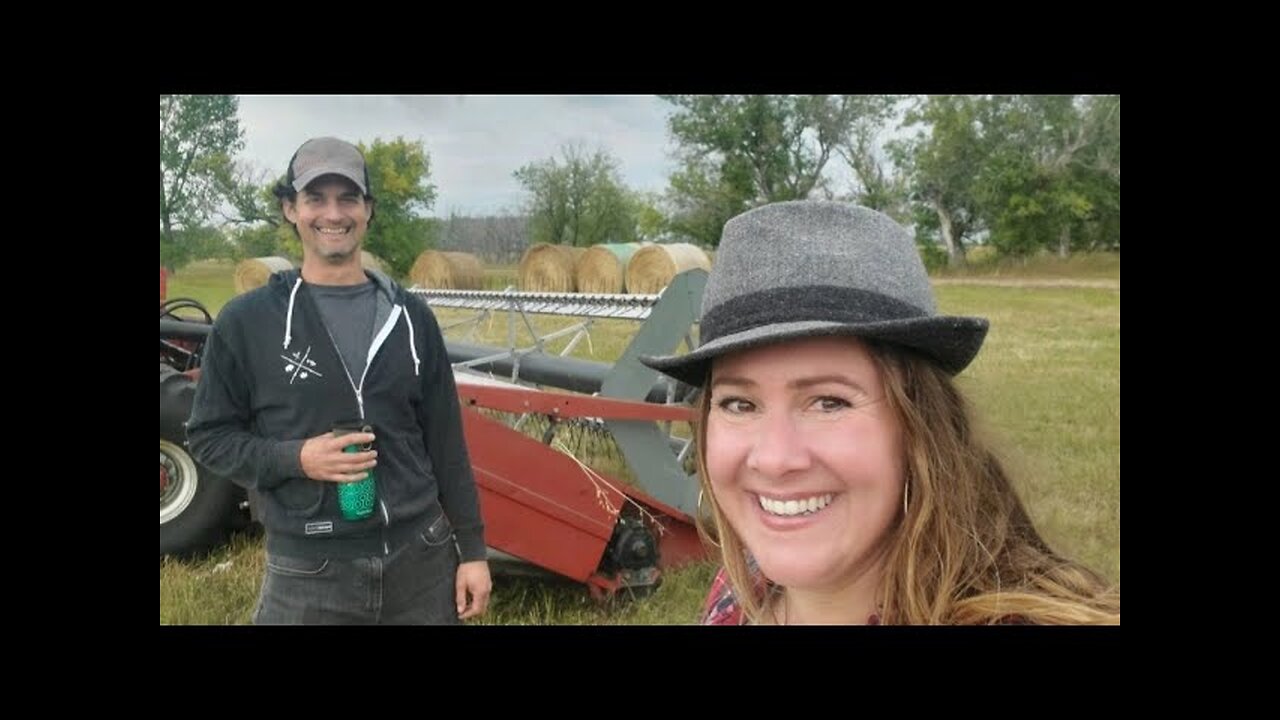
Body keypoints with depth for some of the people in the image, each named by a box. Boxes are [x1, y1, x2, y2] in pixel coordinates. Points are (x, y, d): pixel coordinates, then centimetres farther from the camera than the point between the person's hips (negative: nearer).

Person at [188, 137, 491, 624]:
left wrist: (471, 549, 5)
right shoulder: (247, 322, -4)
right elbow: (209, 436, 1)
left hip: (421, 558, 3)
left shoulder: (410, 317, 4)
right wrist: (295, 458, -16)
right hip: (308, 572, -2)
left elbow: (446, 443, 6)